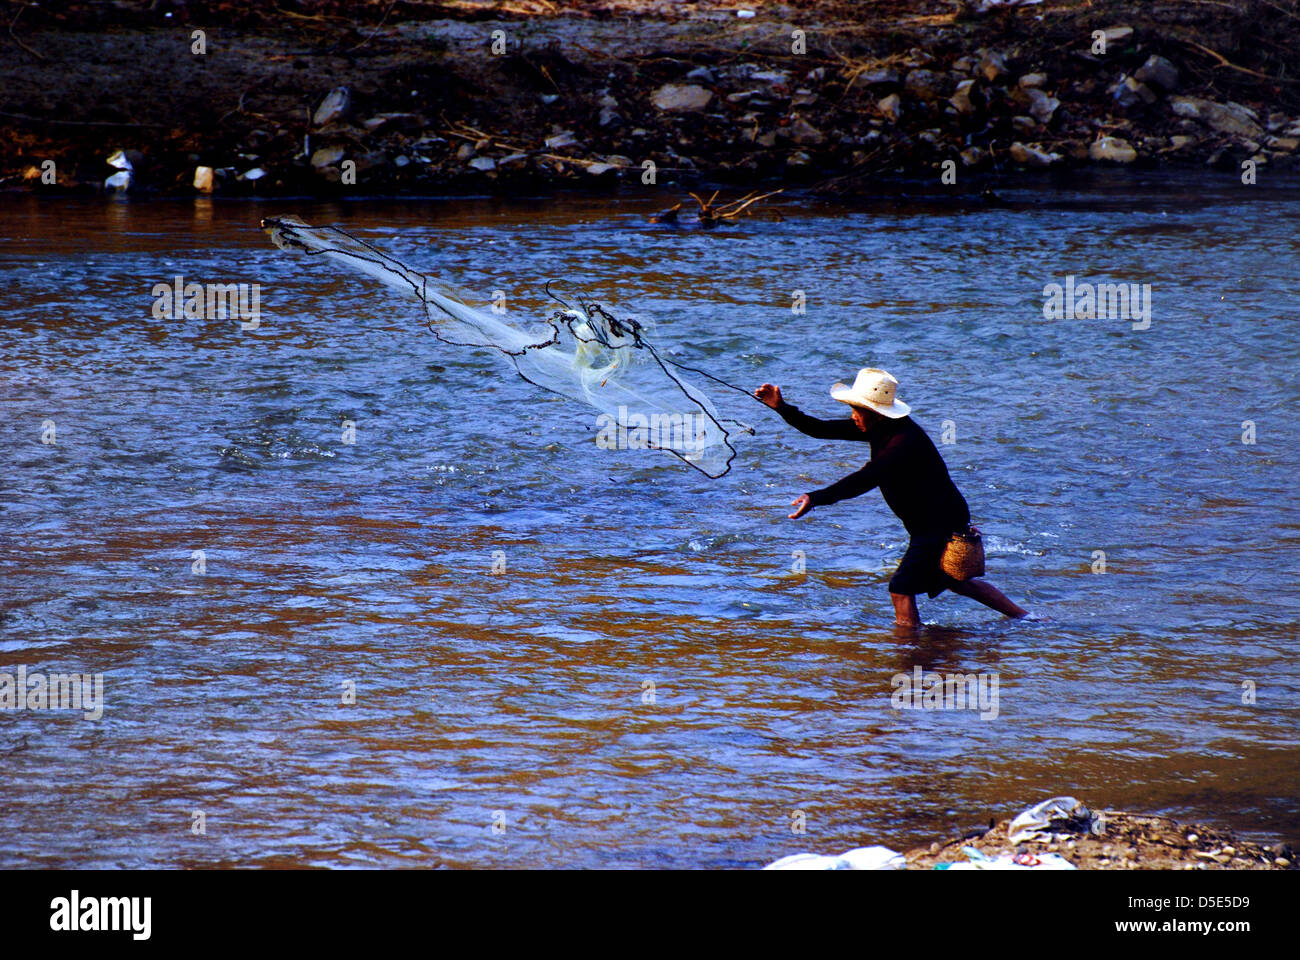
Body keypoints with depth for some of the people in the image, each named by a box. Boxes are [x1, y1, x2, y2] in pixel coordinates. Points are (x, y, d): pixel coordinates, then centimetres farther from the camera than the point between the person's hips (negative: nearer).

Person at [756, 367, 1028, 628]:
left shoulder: (905, 442, -31)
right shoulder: (881, 428, -2)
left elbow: (866, 479, -43)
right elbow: (823, 430, -1)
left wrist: (817, 497, -53)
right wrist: (781, 407, -11)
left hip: (941, 526, -11)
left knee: (901, 589, -13)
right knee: (955, 581, 24)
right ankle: (1024, 617, 36)